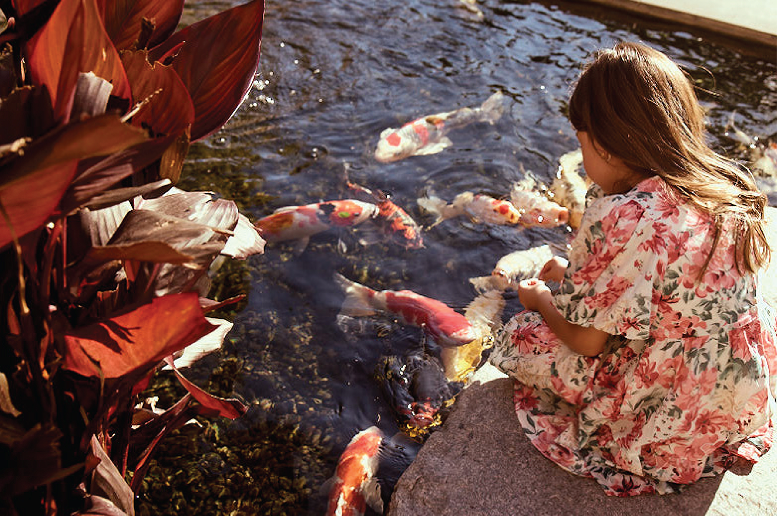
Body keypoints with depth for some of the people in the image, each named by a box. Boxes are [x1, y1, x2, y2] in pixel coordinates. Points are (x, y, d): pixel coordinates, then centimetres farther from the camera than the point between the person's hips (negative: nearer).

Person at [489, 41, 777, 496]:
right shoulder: (729, 187, -4)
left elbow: (587, 342, -17)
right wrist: (576, 273, 15)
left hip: (670, 425, -7)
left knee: (521, 334, 3)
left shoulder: (621, 218, -29)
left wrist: (540, 300, 4)